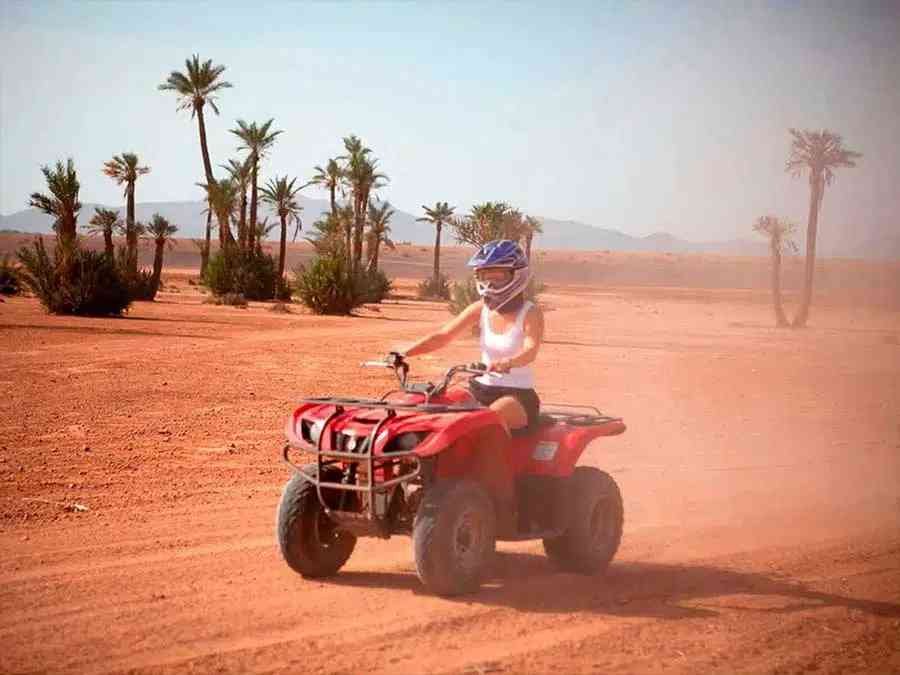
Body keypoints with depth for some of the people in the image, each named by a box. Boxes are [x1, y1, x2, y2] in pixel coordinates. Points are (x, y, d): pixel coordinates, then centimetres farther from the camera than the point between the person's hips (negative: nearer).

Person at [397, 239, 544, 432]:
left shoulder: (530, 313, -8)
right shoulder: (481, 309, 7)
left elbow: (531, 350, -25)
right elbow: (442, 335, 1)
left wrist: (506, 363, -49)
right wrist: (404, 353, -15)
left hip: (518, 396, -5)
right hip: (482, 389, 6)